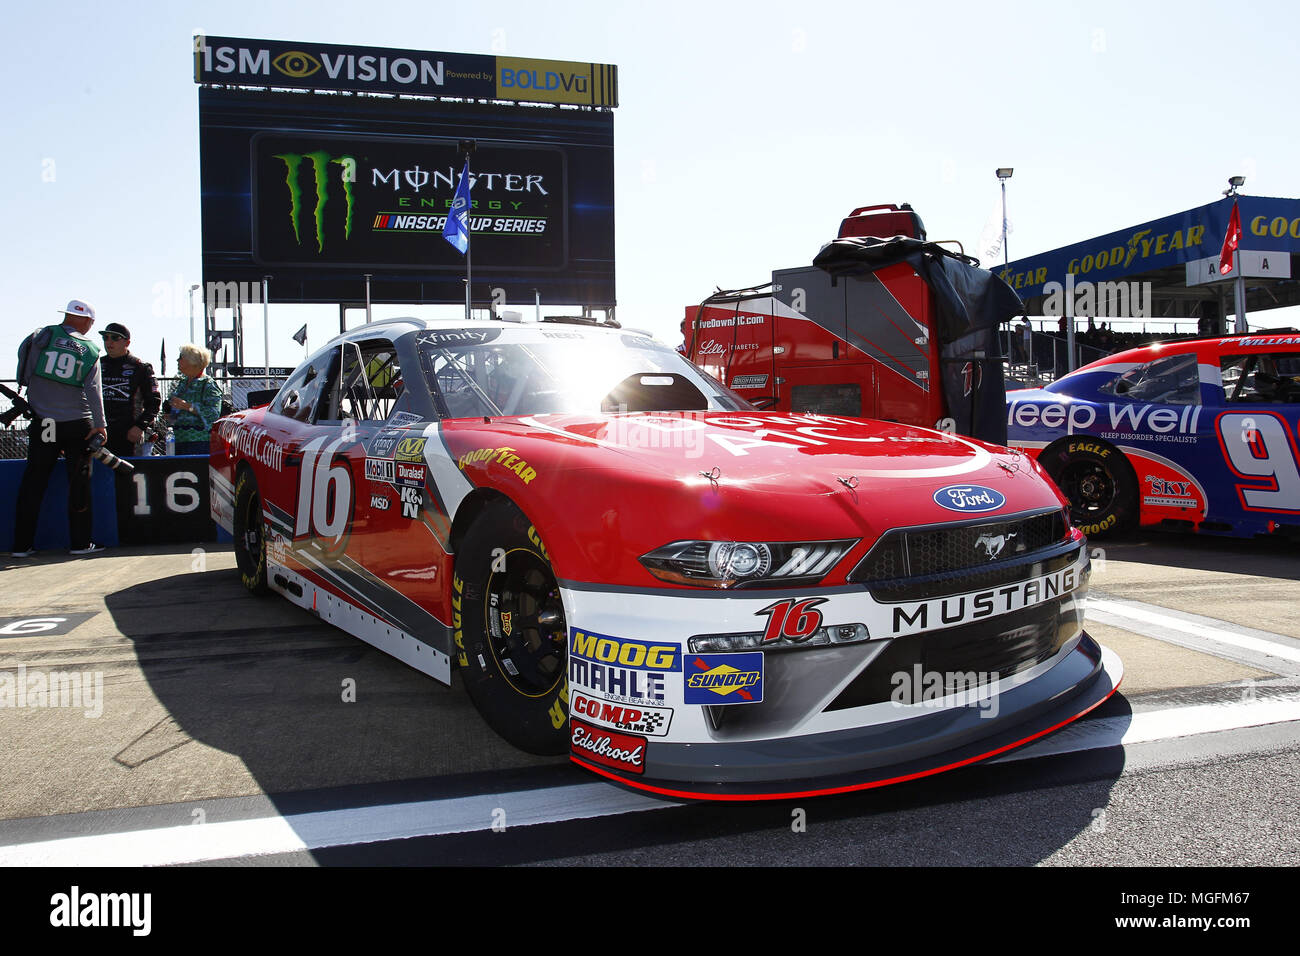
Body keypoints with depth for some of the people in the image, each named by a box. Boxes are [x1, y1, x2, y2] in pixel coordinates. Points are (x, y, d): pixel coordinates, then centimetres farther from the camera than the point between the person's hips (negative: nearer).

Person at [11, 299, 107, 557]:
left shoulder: (42, 335, 3)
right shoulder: (89, 349, 0)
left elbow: (24, 375, 4)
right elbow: (93, 390, -7)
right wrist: (99, 424, -7)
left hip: (43, 423, 1)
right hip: (77, 424, -1)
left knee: (33, 482, 6)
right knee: (79, 482, 6)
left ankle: (22, 544, 9)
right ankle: (81, 542, 8)